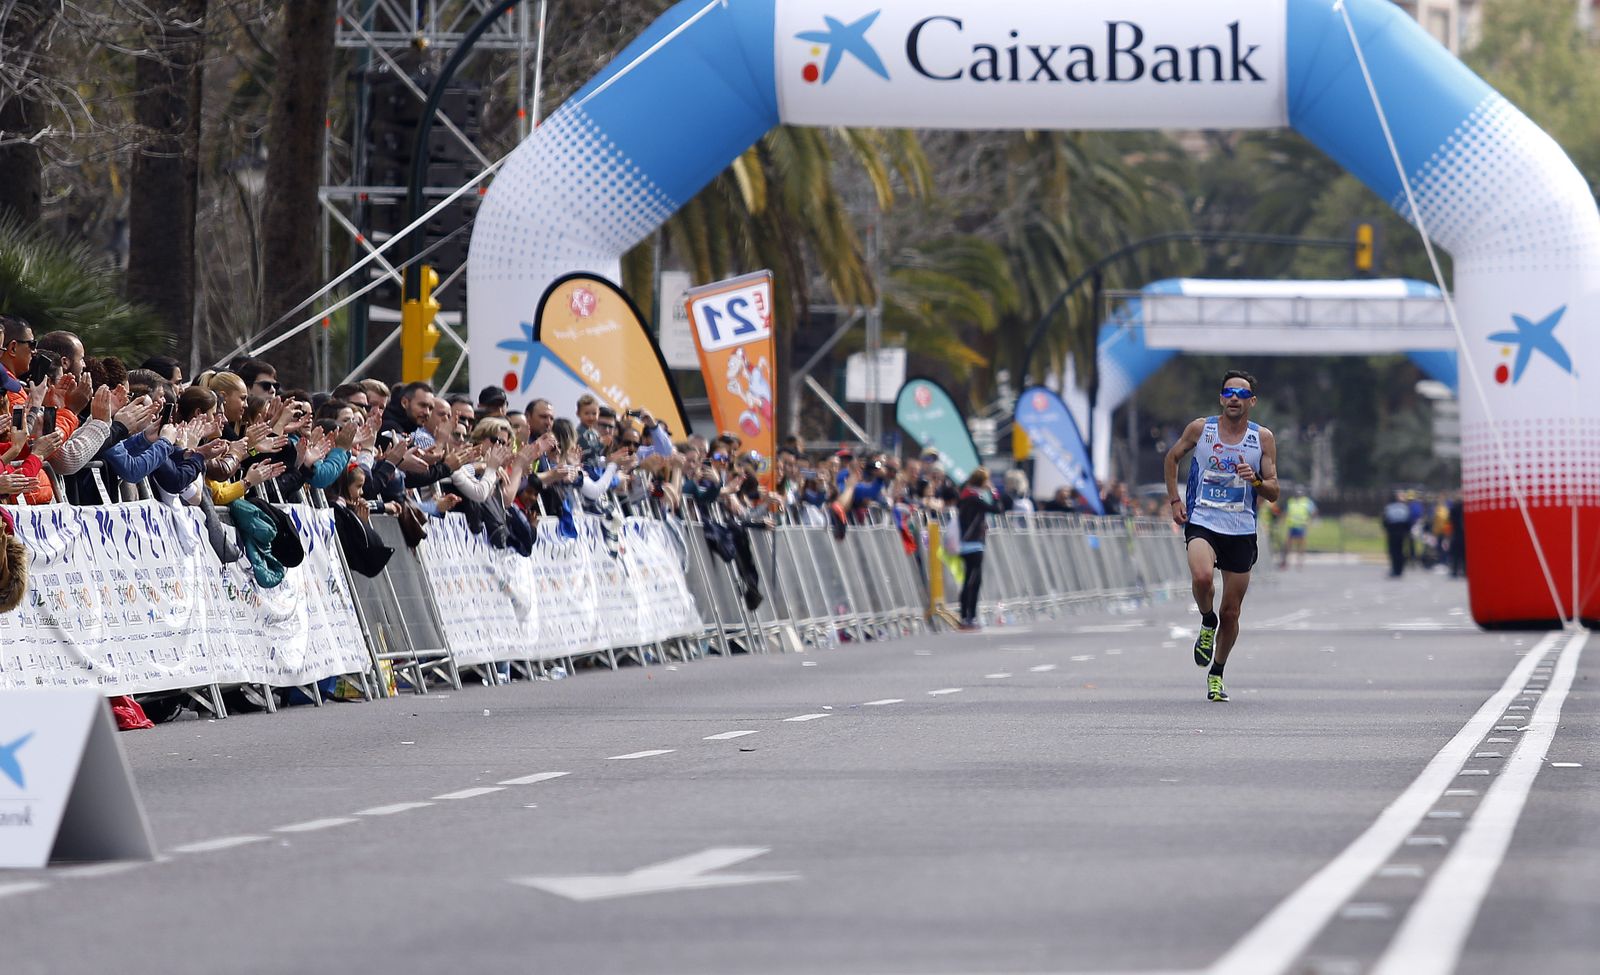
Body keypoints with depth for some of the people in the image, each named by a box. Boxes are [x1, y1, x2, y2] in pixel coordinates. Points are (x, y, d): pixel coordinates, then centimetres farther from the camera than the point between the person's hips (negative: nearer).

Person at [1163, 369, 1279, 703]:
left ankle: (1217, 673, 27)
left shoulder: (1263, 438, 1)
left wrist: (1256, 480, -19)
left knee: (1231, 613, 6)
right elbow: (1172, 457, 18)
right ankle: (1207, 622, 0)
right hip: (1201, 523, -1)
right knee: (1202, 577, -32)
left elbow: (1273, 493, 2)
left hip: (1241, 531, 2)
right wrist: (1174, 499, 9)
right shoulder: (1200, 428, 0)